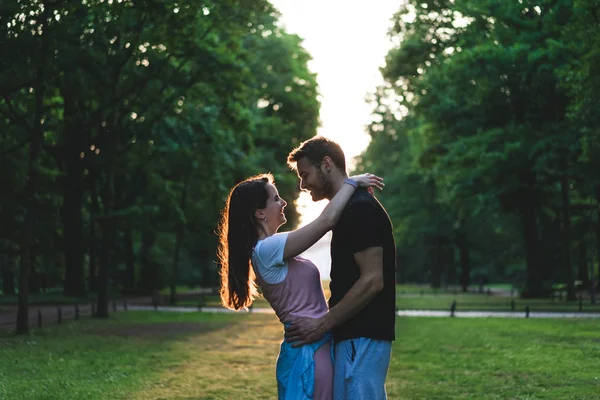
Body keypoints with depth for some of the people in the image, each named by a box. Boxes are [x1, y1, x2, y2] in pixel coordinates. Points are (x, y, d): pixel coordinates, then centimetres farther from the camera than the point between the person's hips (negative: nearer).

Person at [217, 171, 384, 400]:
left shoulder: (271, 251, 14)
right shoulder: (267, 248, -16)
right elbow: (326, 220, -18)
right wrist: (351, 182, -8)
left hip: (312, 347, 10)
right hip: (308, 350, -10)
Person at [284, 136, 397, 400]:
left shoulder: (360, 210, -14)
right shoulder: (353, 209, 18)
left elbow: (372, 281, -20)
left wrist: (323, 324, -15)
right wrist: (327, 322, 14)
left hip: (362, 338, -10)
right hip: (356, 336, 10)